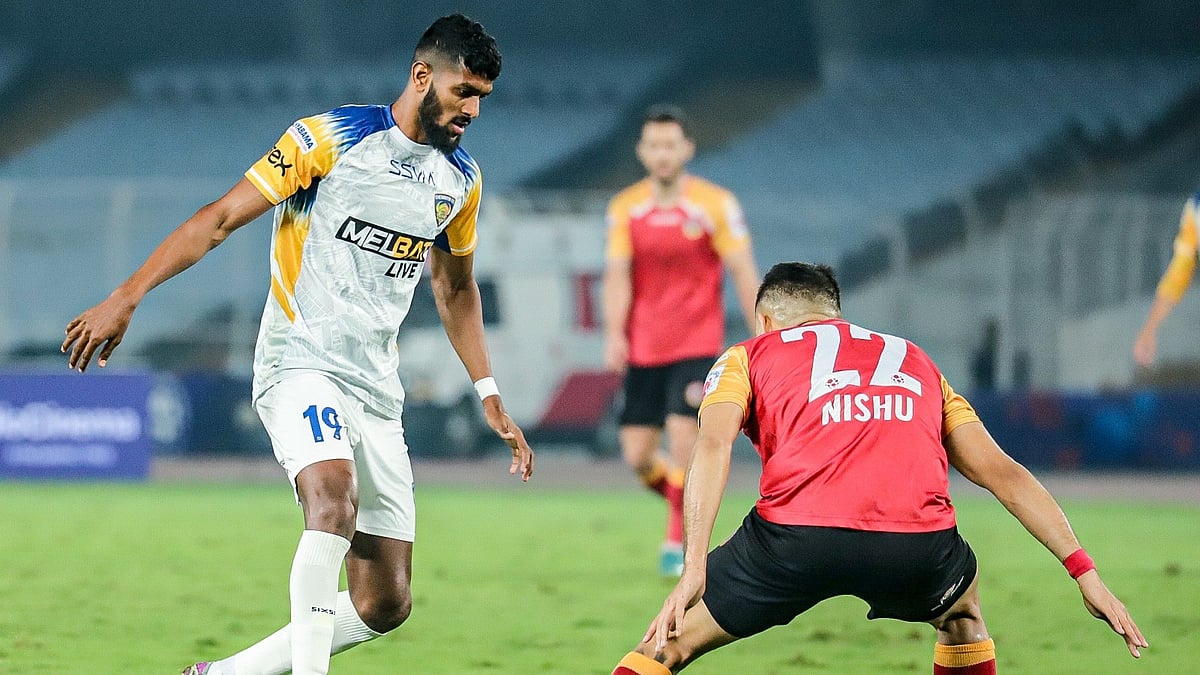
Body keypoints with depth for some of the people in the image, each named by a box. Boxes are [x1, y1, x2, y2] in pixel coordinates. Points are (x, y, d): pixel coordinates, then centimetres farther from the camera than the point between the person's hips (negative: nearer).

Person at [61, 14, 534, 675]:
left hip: (377, 391, 6)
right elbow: (221, 217, -8)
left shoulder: (461, 179, 10)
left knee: (384, 606, 0)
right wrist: (125, 298, -16)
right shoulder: (330, 137, -7)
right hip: (301, 366, -6)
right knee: (334, 500, -36)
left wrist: (489, 396, 23)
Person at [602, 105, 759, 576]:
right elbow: (617, 275, -3)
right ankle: (689, 506, 29)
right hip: (644, 348, 3)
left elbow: (743, 273, -4)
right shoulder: (625, 208, 2)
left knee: (683, 445, -15)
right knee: (637, 457, 0)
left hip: (697, 343, -3)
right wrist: (614, 334, -19)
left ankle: (678, 544, 0)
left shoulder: (715, 205, -6)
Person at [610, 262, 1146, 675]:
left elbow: (713, 446, 3)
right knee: (961, 613, 37)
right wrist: (1085, 573, 21)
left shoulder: (747, 356, 24)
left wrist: (694, 567, -8)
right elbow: (1004, 475, 24)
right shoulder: (917, 363, 33)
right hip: (917, 547, 3)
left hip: (795, 538, -2)